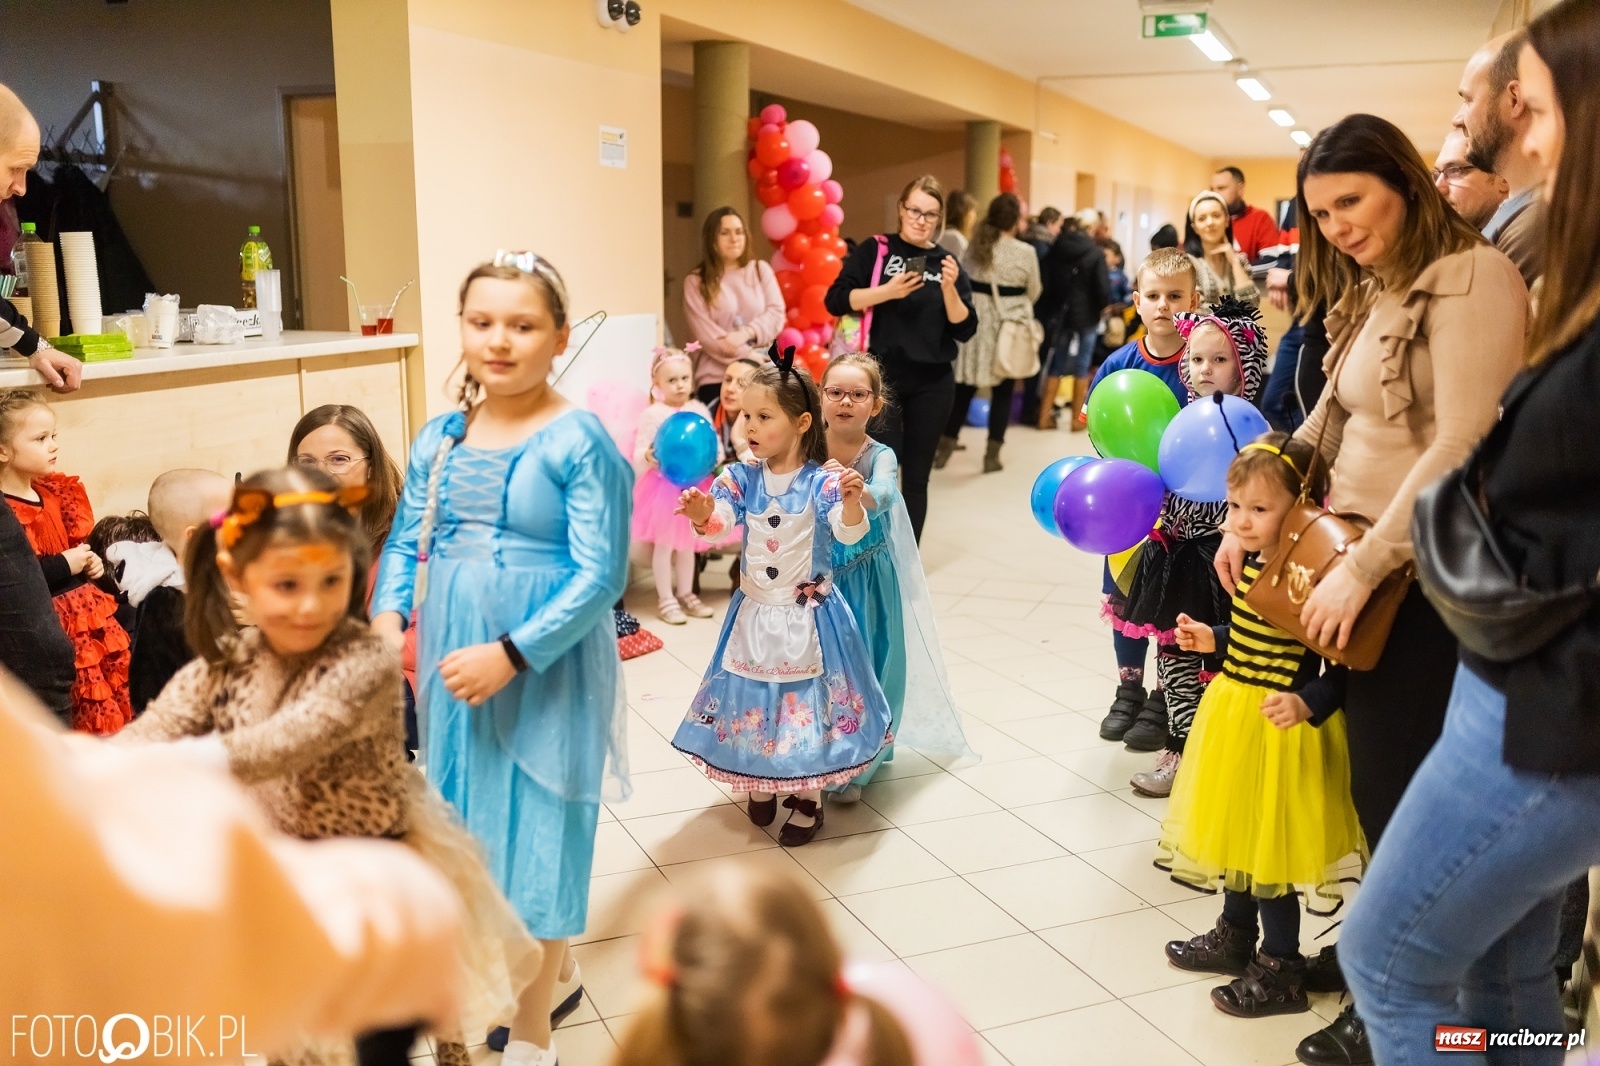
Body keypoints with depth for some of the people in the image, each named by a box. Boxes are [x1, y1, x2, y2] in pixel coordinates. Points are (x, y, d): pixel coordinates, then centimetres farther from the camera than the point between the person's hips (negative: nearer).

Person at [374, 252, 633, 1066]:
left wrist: (512, 653, -24)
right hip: (452, 662, 7)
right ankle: (554, 972, 43)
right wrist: (387, 617, -9)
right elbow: (406, 542, 10)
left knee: (535, 824, 3)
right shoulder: (438, 439, 4)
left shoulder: (579, 442, -14)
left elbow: (599, 574, -17)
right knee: (478, 819, 19)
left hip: (548, 667, -6)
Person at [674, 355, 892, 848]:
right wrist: (701, 514, -40)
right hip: (754, 613, 3)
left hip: (808, 616, -3)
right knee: (753, 698, 14)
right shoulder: (742, 478, -5)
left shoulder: (821, 483, -14)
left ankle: (808, 796, 25)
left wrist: (851, 500, -45)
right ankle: (760, 784, 36)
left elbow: (850, 533, -24)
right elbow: (719, 520, -17)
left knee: (806, 699, 6)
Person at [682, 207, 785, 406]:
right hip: (716, 378, -2)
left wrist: (745, 333, -16)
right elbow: (705, 335, -6)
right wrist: (752, 358, -13)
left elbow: (776, 314, 3)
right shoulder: (696, 282, 3)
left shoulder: (761, 269, 12)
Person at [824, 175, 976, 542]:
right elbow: (836, 301, -8)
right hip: (882, 377, -3)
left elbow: (965, 330, 2)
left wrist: (949, 289, -14)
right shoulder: (875, 250, 1)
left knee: (916, 478, 8)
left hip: (932, 383, 3)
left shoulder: (948, 263, 8)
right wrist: (887, 291, -20)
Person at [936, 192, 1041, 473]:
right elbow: (1033, 293, 3)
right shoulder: (1025, 252, -8)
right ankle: (992, 455, 7)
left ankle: (944, 448, 12)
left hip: (977, 319, 3)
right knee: (1003, 392, 6)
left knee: (964, 388, 10)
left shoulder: (975, 246, 1)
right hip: (1009, 324, -3)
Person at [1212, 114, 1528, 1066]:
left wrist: (1361, 567, -22)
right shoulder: (1371, 294, 14)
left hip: (1421, 575, -8)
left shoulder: (1471, 277, -14)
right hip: (1357, 562, 8)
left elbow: (1461, 447, -22)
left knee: (1393, 787, 3)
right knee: (1374, 781, 15)